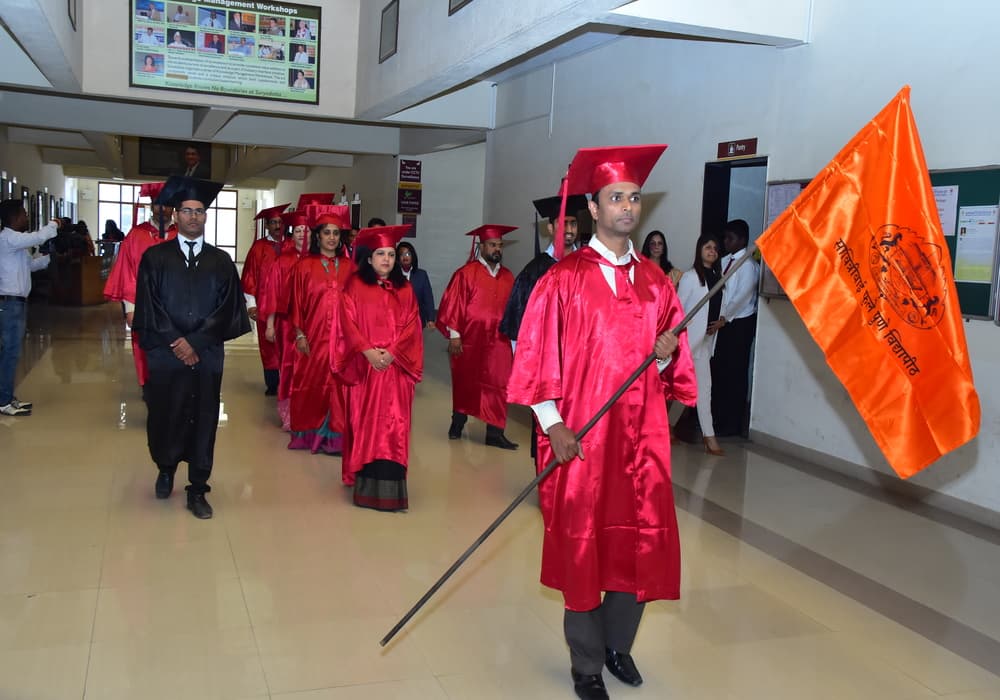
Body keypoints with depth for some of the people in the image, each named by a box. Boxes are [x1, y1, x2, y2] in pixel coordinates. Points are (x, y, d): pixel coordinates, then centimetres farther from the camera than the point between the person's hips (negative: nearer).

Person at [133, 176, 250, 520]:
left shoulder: (221, 261, 7)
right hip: (165, 353, 0)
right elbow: (149, 308, -2)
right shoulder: (155, 257, 4)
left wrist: (193, 342, -11)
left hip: (206, 354, 1)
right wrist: (176, 344, -12)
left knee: (203, 420, 4)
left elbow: (226, 309, -1)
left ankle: (197, 491, 15)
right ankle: (166, 469, 37)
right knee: (165, 416, 7)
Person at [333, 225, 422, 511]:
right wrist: (368, 351, -16)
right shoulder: (355, 286, 5)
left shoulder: (405, 289, 11)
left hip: (396, 366, 1)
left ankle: (389, 486, 0)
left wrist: (391, 353, -12)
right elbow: (348, 322, -3)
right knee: (365, 423, 0)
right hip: (364, 365, -1)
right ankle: (366, 482, 5)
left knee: (393, 425, -3)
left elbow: (411, 327, 3)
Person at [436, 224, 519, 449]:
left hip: (498, 341, 3)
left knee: (497, 386, -3)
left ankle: (495, 433, 1)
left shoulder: (507, 277, 9)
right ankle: (457, 425, 28)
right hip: (470, 340, -3)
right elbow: (454, 304, -8)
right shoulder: (466, 273, -5)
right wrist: (454, 335, -12)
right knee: (465, 384, 11)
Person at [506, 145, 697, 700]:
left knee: (644, 543, 9)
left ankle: (618, 644, 33)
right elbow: (537, 353, -8)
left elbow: (672, 353, 17)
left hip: (642, 434, 5)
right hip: (581, 433, -4)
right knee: (583, 546, 6)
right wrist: (553, 425, -14)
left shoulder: (655, 280, 10)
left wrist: (668, 353, -6)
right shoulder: (564, 278, -6)